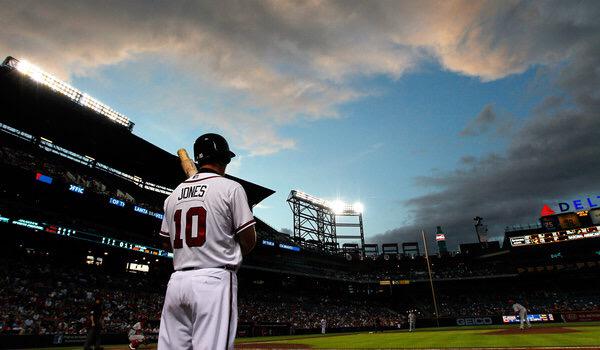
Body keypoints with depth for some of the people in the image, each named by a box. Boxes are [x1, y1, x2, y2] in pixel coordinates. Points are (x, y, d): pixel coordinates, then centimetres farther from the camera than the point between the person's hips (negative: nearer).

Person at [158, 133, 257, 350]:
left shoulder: (174, 195, 14)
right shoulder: (230, 187, -4)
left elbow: (169, 240, 18)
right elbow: (249, 239, -3)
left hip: (177, 281, 7)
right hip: (214, 281, -6)